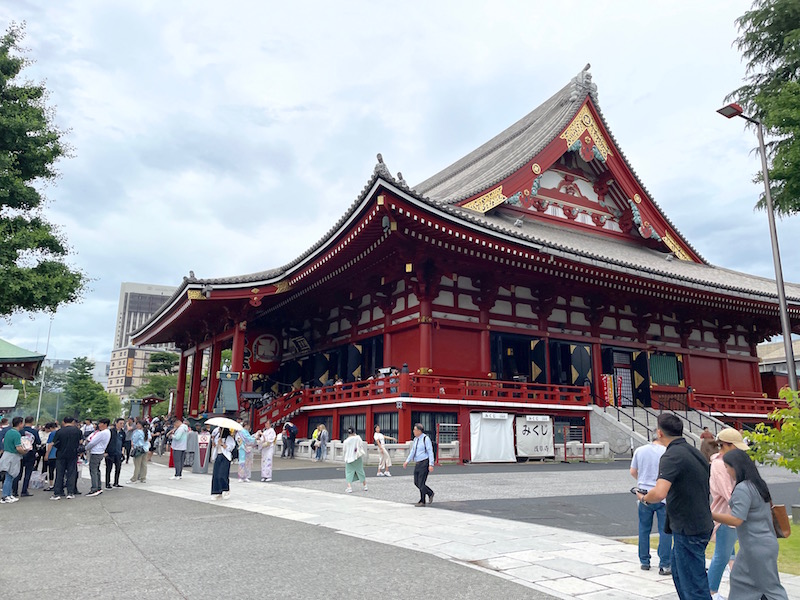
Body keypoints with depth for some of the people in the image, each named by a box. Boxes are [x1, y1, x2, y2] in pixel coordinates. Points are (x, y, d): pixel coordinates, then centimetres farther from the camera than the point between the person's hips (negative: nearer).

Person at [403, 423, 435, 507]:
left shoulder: (426, 439, -13)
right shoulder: (415, 439, 10)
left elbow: (430, 452, -15)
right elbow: (412, 451, 16)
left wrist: (431, 465, -21)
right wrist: (407, 461, 8)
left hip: (424, 463, -8)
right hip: (418, 463, 8)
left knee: (421, 483, -6)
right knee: (416, 482, 10)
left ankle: (422, 502, 10)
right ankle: (430, 493, 27)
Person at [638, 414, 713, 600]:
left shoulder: (672, 456, -20)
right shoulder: (695, 452, 9)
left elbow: (659, 493, -33)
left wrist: (644, 498, -13)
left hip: (688, 530, -9)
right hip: (701, 524, 9)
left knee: (694, 584, 0)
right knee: (678, 571, 24)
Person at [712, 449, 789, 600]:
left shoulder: (742, 489, -22)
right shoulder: (758, 484, 7)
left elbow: (736, 520, -26)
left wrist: (710, 515, -23)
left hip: (758, 547, -9)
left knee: (770, 586, 2)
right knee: (739, 576, 15)